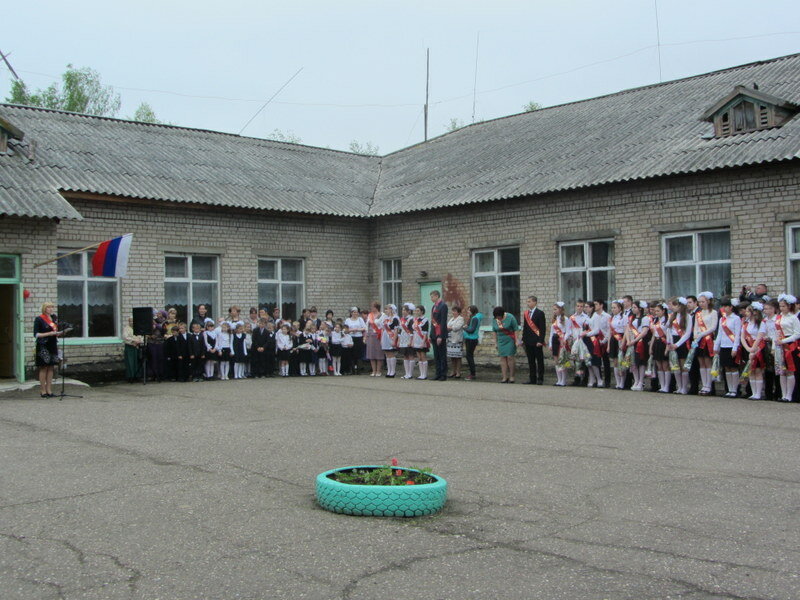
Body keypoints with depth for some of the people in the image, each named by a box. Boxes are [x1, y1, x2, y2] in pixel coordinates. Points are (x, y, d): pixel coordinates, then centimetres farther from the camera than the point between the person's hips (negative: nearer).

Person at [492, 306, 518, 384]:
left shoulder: (510, 317, -10)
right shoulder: (495, 320, 2)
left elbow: (515, 330, -8)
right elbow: (495, 332, 12)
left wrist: (516, 341, -10)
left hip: (510, 340, -4)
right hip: (501, 341, 4)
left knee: (510, 357, -7)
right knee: (502, 358, 0)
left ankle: (511, 377, 2)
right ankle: (505, 377, 2)